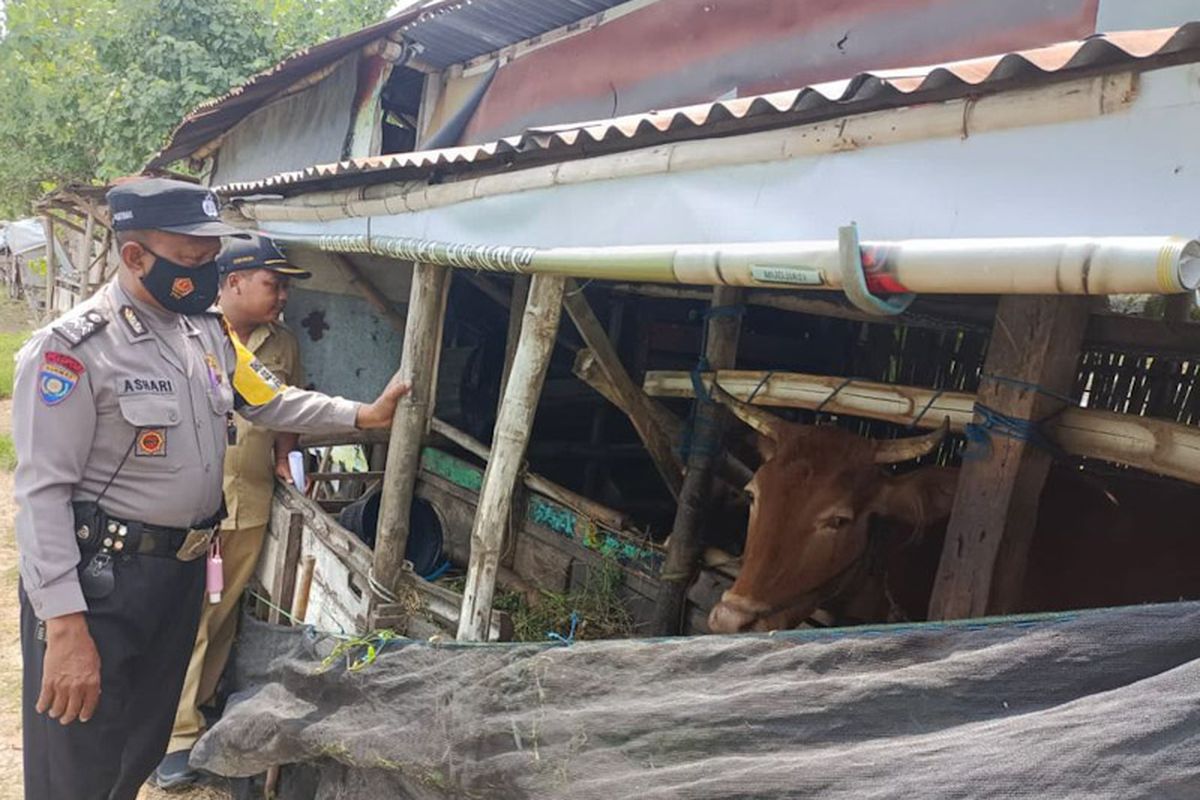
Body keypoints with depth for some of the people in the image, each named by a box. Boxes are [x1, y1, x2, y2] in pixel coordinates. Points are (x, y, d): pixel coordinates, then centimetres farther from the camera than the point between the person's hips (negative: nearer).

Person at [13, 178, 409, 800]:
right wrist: (64, 626, -23)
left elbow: (273, 401, 17)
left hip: (184, 568, 7)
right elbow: (43, 492, -20)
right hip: (97, 577, -7)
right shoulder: (72, 347, -19)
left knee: (145, 748, 22)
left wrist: (363, 415, 9)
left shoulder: (209, 331, 5)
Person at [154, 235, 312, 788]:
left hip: (252, 504, 5)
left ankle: (199, 706, 35)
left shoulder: (283, 343, 7)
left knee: (224, 615, 16)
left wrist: (283, 458, 7)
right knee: (187, 617, 0)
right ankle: (178, 735, 12)